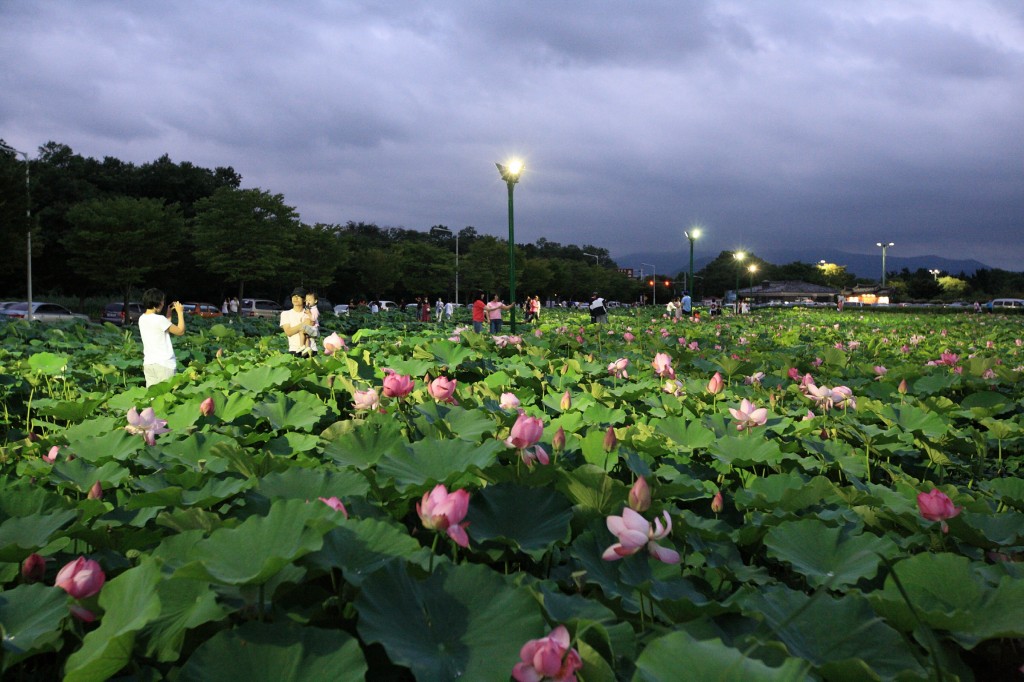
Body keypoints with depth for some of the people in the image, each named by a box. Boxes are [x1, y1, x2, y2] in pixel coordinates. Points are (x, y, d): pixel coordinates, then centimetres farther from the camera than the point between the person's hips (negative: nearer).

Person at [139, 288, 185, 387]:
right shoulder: (159, 319, -17)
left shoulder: (142, 319, 7)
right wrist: (180, 312, 1)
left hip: (148, 363, 7)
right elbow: (180, 331, -8)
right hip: (164, 364, -7)